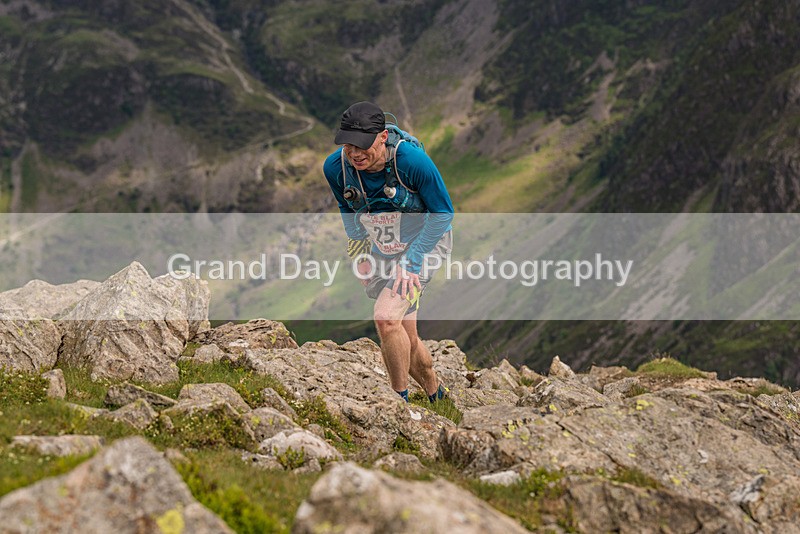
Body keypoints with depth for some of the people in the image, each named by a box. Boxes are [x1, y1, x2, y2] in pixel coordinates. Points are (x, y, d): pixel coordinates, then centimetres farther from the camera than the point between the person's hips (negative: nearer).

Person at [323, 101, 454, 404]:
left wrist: (411, 262, -19)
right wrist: (361, 254, 7)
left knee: (386, 317, -25)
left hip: (424, 245, -5)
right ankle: (435, 393, 37)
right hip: (381, 251, 5)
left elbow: (443, 212, -17)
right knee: (405, 339, 11)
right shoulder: (335, 167, -17)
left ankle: (400, 399, -8)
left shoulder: (412, 161, -30)